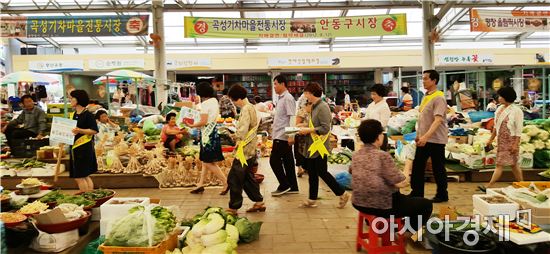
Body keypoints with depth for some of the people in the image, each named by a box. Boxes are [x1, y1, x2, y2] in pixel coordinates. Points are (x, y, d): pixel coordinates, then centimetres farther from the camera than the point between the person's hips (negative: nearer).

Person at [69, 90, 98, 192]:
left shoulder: (87, 115, -9)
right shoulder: (73, 114, 14)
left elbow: (94, 130, -15)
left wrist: (80, 130, -24)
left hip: (84, 147, -8)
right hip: (75, 147, 8)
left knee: (79, 176, -6)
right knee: (85, 176, 12)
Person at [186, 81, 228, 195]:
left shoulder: (205, 103, -17)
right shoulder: (214, 101, 9)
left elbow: (203, 122, -21)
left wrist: (192, 125, -8)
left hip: (207, 134, -9)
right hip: (214, 131, 9)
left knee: (208, 162, -4)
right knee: (205, 160, 13)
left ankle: (226, 183, -4)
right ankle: (200, 184, 20)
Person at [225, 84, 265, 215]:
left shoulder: (245, 109, -18)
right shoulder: (251, 107, 13)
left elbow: (242, 131, -24)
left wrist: (234, 136, -5)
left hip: (244, 150, -10)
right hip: (251, 149, 10)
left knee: (234, 178, -3)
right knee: (248, 177, 19)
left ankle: (233, 208, 4)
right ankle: (259, 202, 25)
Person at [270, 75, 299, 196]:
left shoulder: (288, 98, -13)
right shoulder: (281, 98, 16)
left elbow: (292, 118, -19)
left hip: (282, 136, -9)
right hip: (280, 135, 9)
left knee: (274, 160, -6)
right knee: (287, 161, 11)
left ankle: (284, 185, 3)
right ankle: (292, 187, 17)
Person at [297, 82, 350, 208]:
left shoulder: (322, 107, -16)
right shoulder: (314, 107, 11)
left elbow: (325, 128, -21)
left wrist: (308, 130, -17)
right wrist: (305, 128, 3)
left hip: (320, 146, -9)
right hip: (312, 146, 9)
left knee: (322, 172, -1)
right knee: (312, 172, 12)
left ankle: (343, 194, 14)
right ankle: (312, 199, 22)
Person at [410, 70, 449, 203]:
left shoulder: (439, 98, -15)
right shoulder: (425, 97, 11)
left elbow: (438, 120, -25)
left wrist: (426, 136, -33)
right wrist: (418, 135, 17)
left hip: (435, 139, -8)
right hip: (423, 139, 8)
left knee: (438, 168, 4)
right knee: (417, 167, 11)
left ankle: (442, 195, 19)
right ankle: (416, 193, 21)